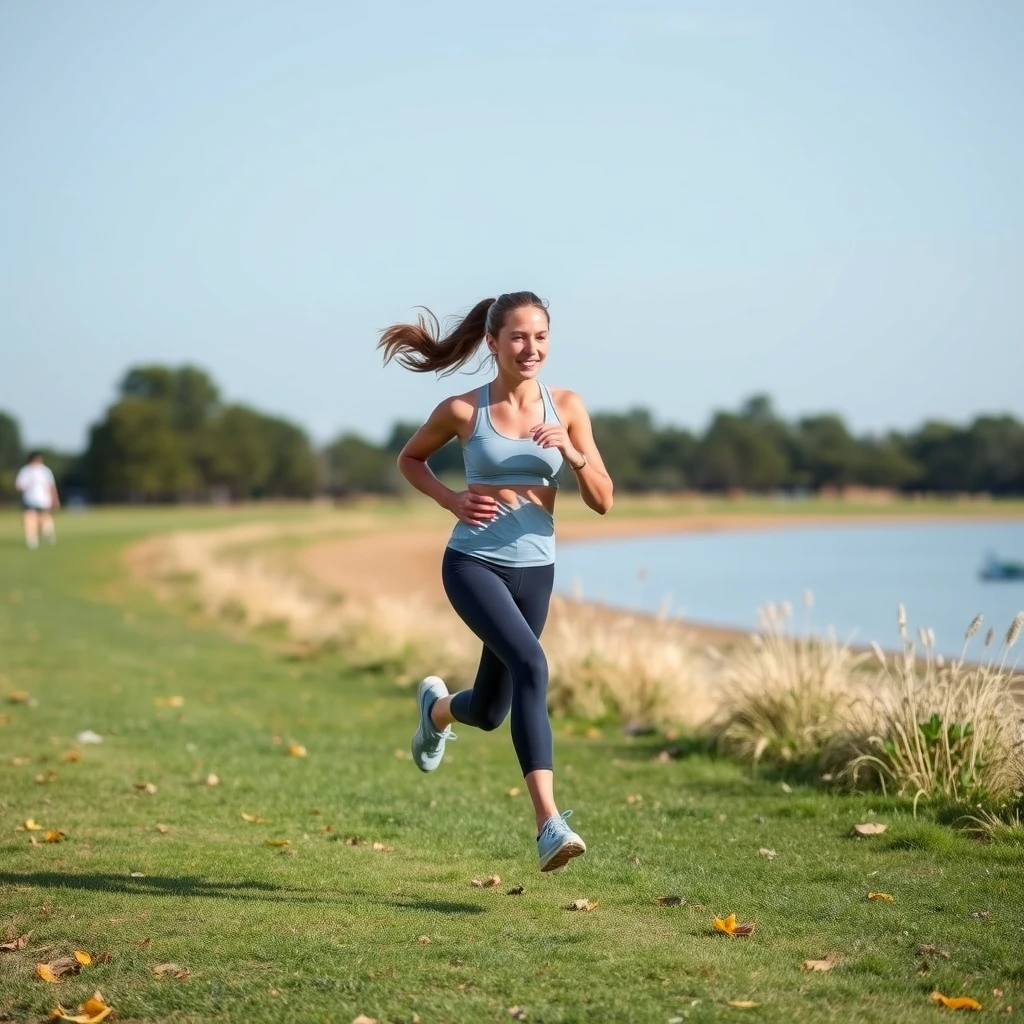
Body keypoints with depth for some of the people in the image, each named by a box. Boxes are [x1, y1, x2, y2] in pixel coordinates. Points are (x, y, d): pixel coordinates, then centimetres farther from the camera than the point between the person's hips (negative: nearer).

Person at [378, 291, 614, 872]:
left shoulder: (567, 408, 1)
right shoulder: (463, 411, -4)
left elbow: (603, 502, 2)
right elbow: (411, 460, 13)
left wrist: (574, 455, -17)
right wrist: (451, 500, -4)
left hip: (535, 570, 4)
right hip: (473, 563, -4)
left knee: (489, 712, 14)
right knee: (530, 663, -30)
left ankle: (437, 708, 54)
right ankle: (549, 823, -36)